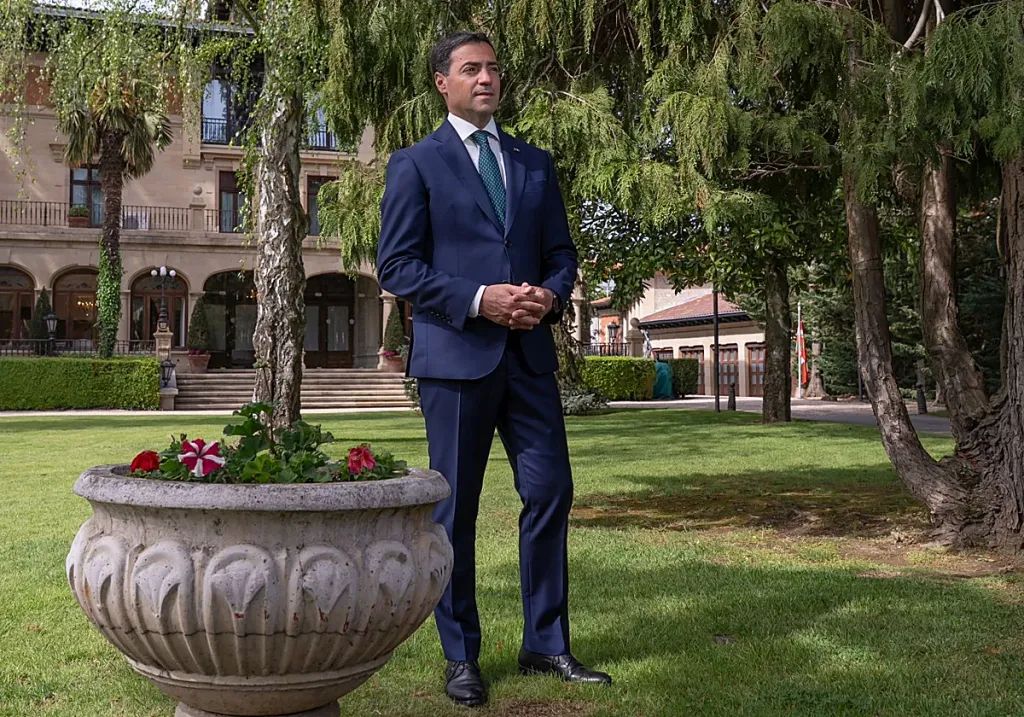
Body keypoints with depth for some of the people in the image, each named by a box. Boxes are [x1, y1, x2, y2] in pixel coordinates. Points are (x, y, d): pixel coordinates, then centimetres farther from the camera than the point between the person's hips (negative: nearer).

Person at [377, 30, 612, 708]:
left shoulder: (535, 163, 16)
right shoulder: (416, 163, 2)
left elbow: (561, 252, 16)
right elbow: (396, 265, -5)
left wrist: (550, 295, -6)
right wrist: (479, 300, -15)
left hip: (530, 353, 4)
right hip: (455, 354, -4)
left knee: (550, 492, 3)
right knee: (455, 507, 2)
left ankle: (546, 644, 16)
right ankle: (461, 657, 14)